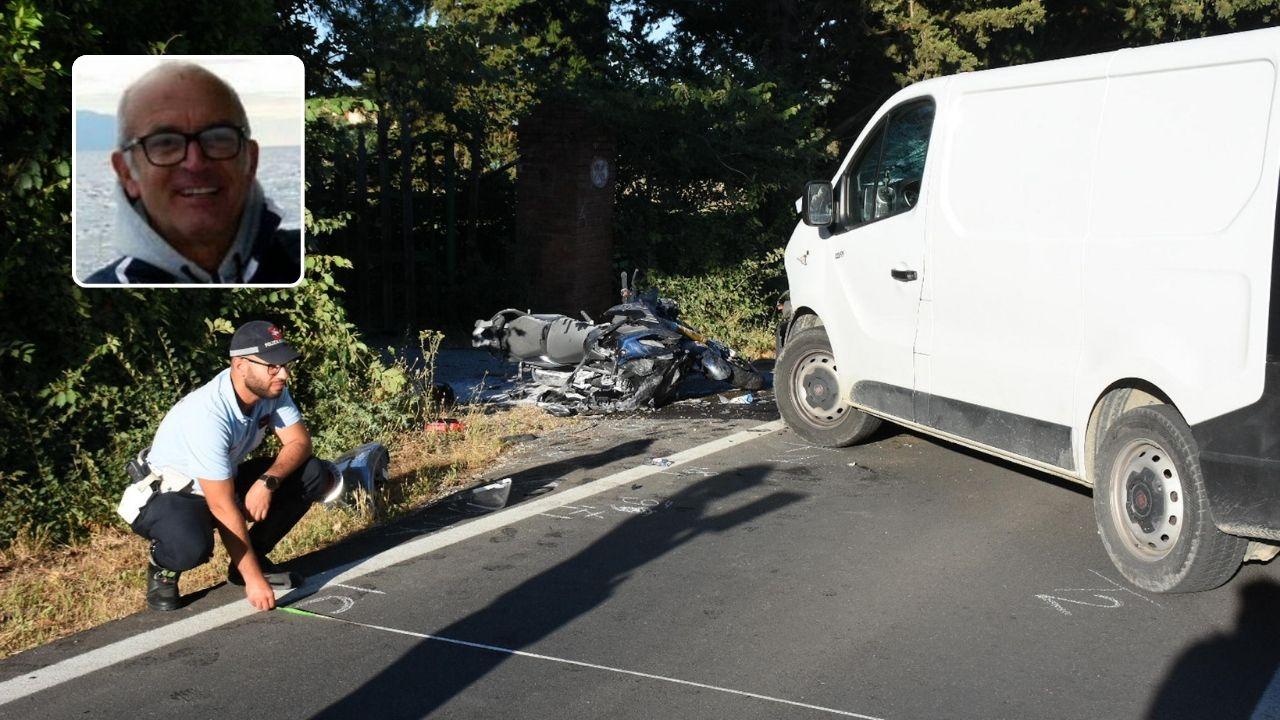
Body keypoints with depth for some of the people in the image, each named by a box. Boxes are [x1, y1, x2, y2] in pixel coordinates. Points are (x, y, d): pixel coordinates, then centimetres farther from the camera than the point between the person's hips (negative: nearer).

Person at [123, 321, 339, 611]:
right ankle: (162, 568, -1)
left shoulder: (270, 389, -14)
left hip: (225, 481, 7)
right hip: (171, 494, -7)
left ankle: (252, 555, 6)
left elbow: (299, 441, -6)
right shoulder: (208, 416, -35)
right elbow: (224, 508, -33)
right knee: (192, 547, -40)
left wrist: (268, 482, -27)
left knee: (314, 474, -9)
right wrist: (254, 579, -29)